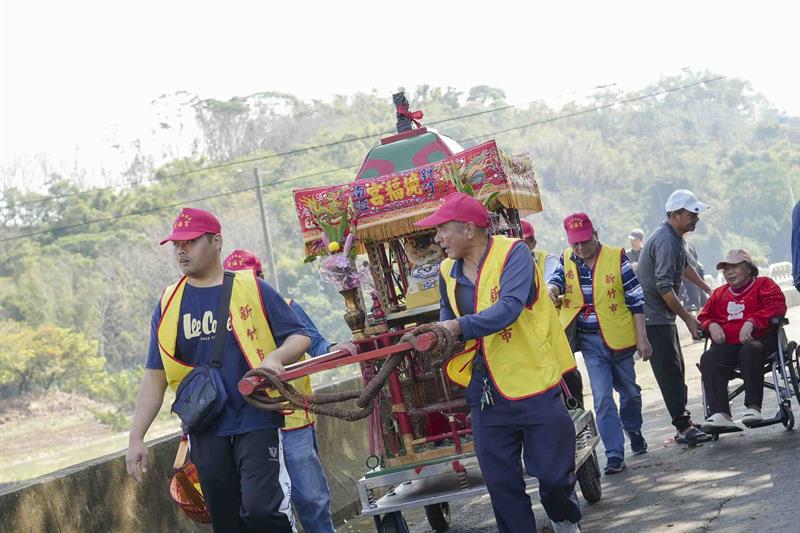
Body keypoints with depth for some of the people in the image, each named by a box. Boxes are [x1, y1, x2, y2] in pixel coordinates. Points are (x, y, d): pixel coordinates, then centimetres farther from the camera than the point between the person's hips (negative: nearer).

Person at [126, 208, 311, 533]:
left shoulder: (252, 289, 1)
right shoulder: (169, 305, 9)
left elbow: (300, 337, 4)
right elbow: (155, 376, 11)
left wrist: (275, 358, -18)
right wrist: (136, 438, 5)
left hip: (257, 421, -3)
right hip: (206, 430, 3)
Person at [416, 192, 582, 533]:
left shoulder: (513, 254, -12)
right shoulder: (447, 272, 7)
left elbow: (509, 307, -26)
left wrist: (461, 327, -35)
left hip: (534, 381, -5)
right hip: (486, 392, 5)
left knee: (552, 472, 2)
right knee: (501, 483, 6)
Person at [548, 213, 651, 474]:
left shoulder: (616, 257, -7)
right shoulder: (567, 259, 3)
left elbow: (636, 299, -5)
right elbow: (558, 279, -10)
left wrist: (642, 338, -7)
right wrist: (552, 290, -35)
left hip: (618, 337, -1)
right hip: (589, 341, 1)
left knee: (629, 390, 16)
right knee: (602, 398, -7)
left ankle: (634, 431, 44)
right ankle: (615, 455, -5)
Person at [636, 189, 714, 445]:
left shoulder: (674, 237, 13)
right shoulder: (665, 241, -21)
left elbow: (684, 265, 33)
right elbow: (664, 287, -28)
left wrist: (707, 288, 40)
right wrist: (688, 318, -24)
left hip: (662, 316, 11)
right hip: (653, 316, -11)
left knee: (676, 369, 12)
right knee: (670, 371, -12)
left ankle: (683, 424, 17)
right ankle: (684, 427, -13)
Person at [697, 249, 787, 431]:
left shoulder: (763, 285, 12)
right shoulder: (719, 294, 28)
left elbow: (777, 306, -5)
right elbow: (704, 317, 29)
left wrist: (751, 322, -19)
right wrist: (712, 326, 2)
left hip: (759, 339, -4)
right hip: (728, 344, 4)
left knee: (750, 351, -41)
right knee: (708, 359, -30)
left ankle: (753, 407, -41)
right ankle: (719, 414, -42)